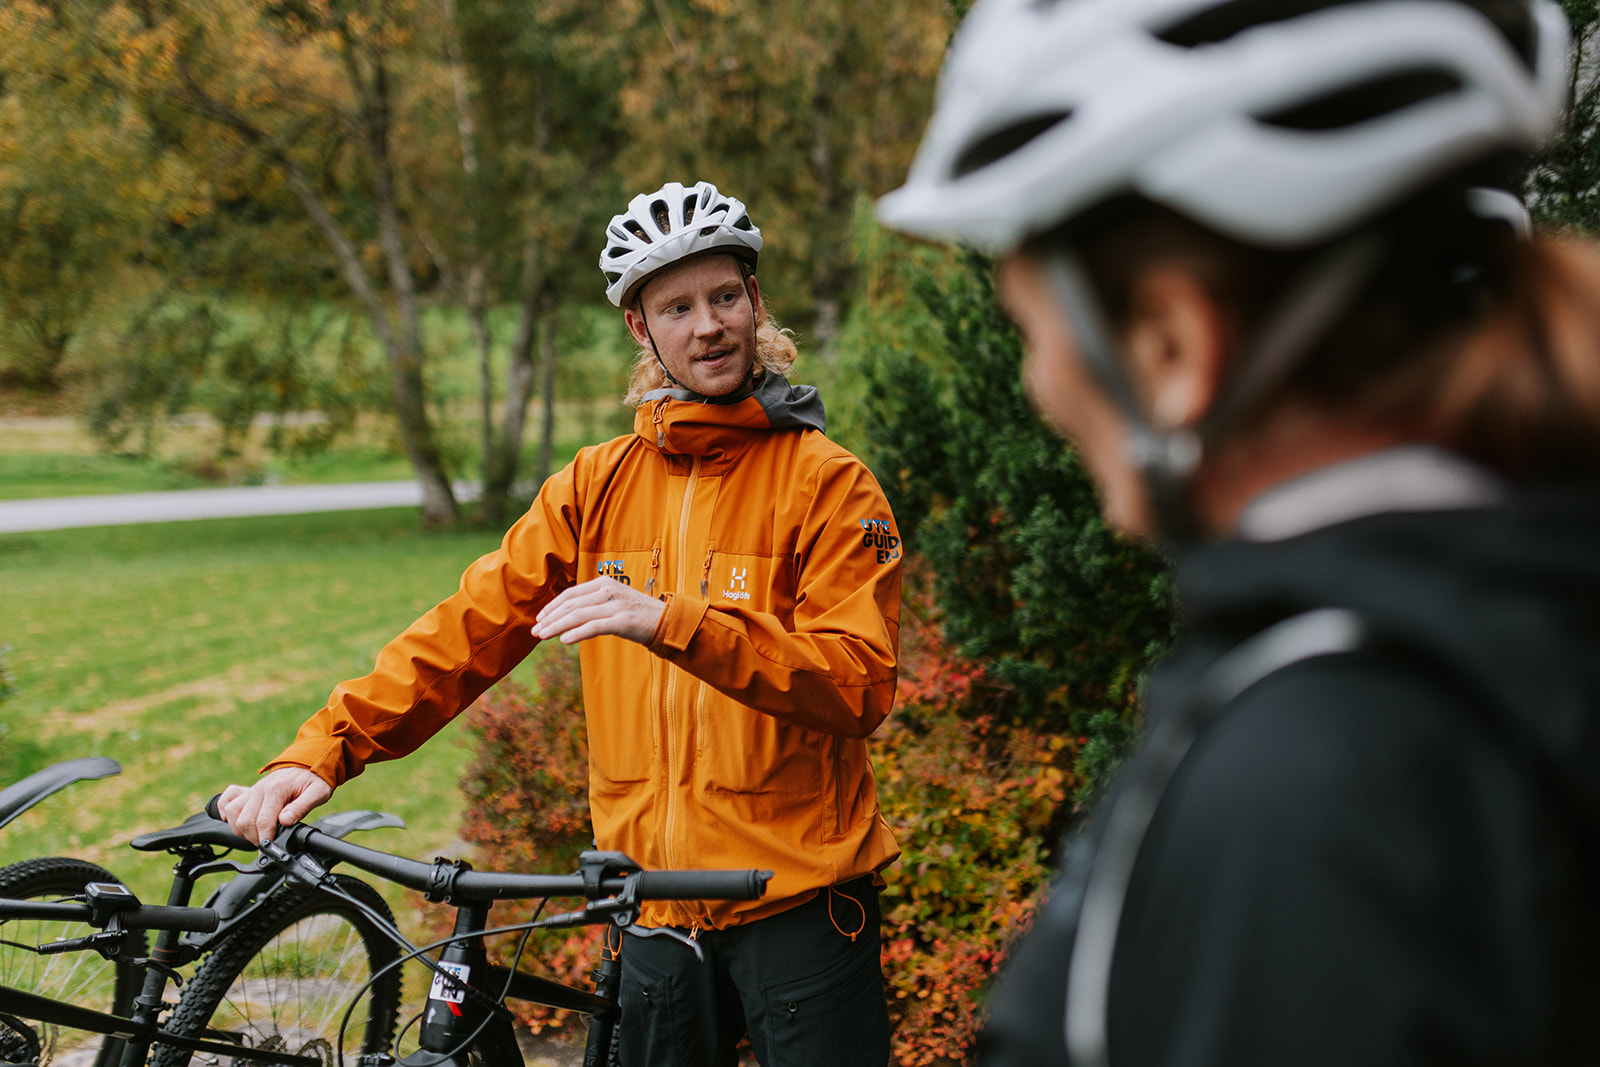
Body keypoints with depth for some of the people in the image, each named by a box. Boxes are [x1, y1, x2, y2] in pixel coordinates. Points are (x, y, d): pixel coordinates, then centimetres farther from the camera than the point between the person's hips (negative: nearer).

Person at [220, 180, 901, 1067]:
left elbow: (860, 682, -18)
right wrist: (319, 752, -8)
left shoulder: (825, 481, -6)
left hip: (798, 902, -4)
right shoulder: (598, 485, 7)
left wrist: (673, 623, -30)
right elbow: (470, 628, 3)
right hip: (656, 904, 4)